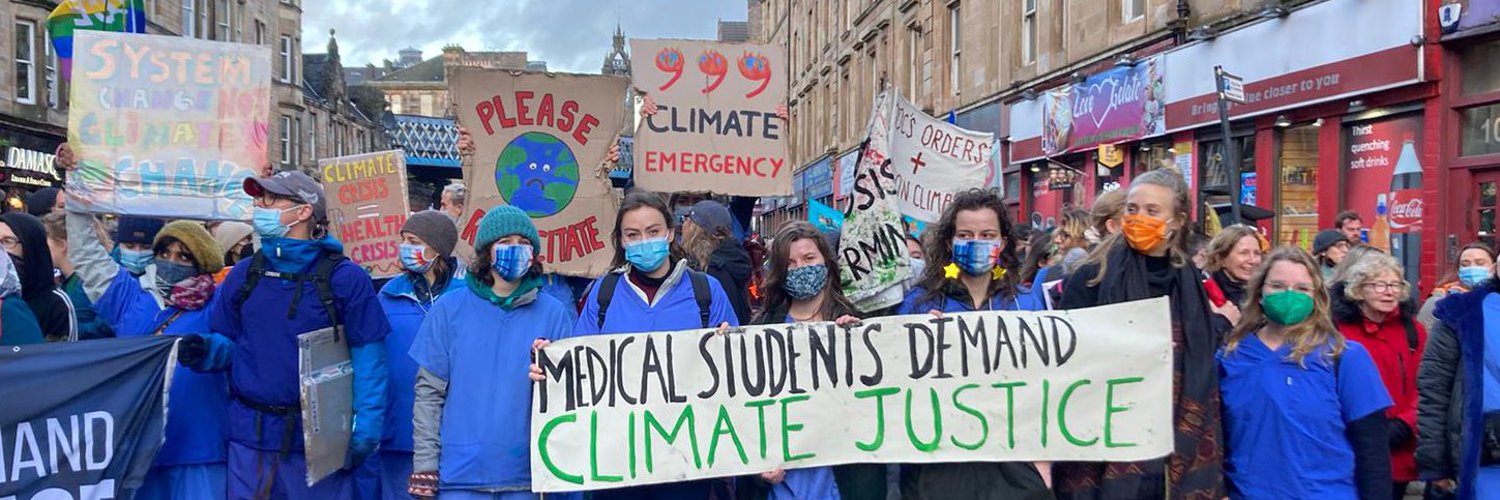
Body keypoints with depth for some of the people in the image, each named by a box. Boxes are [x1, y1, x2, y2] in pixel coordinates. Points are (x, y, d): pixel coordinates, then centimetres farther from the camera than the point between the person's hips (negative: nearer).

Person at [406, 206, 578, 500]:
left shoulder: (554, 313, 3)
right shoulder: (450, 309, 1)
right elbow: (429, 392, 1)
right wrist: (424, 468, -3)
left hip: (526, 476, 1)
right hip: (461, 475, -1)